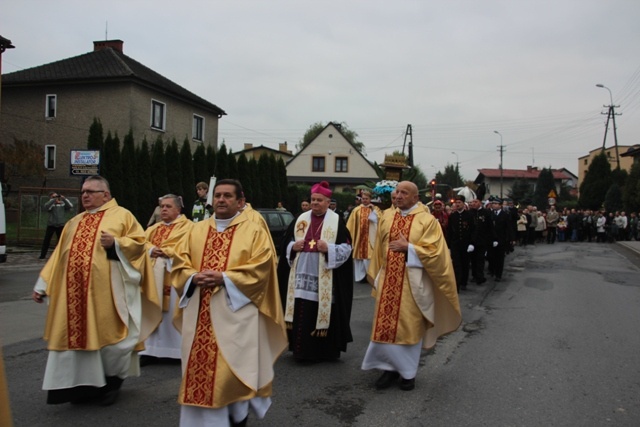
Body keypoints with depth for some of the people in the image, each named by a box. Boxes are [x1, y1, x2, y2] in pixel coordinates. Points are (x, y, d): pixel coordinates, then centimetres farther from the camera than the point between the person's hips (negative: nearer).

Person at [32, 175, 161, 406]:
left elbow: (139, 242, -3)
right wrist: (42, 284, 15)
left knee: (108, 334, 0)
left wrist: (116, 244, -19)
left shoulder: (122, 215, 4)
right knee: (77, 334, 7)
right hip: (74, 293, 6)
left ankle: (112, 382, 21)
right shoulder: (74, 222, 20)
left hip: (107, 292, -5)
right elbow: (59, 256, 19)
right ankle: (84, 385, 21)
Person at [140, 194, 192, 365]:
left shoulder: (187, 226, 3)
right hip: (154, 274, 6)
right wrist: (151, 250, -11)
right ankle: (151, 350, 7)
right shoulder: (154, 228, 21)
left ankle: (179, 350, 3)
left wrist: (164, 251, -12)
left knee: (174, 312, -5)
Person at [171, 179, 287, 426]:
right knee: (201, 366, 6)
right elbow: (179, 263, 10)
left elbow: (260, 269, -9)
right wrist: (194, 277, -11)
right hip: (200, 313, 4)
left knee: (235, 366, -1)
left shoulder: (254, 232, 1)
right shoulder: (197, 230, 13)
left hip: (235, 312, -4)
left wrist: (224, 278, -18)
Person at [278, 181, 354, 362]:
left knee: (322, 312, -2)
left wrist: (328, 248, -18)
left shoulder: (336, 221, 1)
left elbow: (346, 248, -3)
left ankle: (322, 351, 11)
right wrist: (293, 247, -5)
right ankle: (302, 350, 14)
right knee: (301, 315, 3)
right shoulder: (301, 219, 11)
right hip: (301, 276, 3)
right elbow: (287, 243, 16)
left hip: (324, 280, -3)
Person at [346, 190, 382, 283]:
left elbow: (381, 220, -11)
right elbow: (351, 225, 4)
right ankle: (361, 275, 14)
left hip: (370, 238, -1)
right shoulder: (357, 210, 4)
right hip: (359, 237, 1)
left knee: (370, 255, -6)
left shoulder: (375, 209, 5)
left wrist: (373, 210, -12)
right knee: (360, 255, 4)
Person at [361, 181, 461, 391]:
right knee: (386, 325, 4)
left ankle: (408, 371, 22)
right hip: (388, 280, 4)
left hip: (413, 282, -4)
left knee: (410, 325, 7)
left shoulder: (427, 220, -5)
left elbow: (434, 251, -12)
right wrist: (376, 277, 12)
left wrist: (407, 247, -17)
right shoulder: (386, 219, 8)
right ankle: (391, 367, 19)